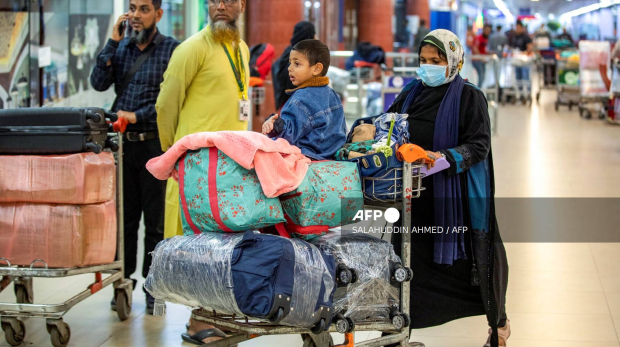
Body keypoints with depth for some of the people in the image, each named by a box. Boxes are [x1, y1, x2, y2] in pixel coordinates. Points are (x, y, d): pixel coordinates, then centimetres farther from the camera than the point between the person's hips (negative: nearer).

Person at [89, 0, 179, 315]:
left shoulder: (171, 49, -2)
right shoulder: (121, 47, 10)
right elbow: (99, 83, -2)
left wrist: (138, 116, -16)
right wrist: (112, 42, -6)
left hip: (156, 144, -4)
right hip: (122, 144, 4)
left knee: (155, 220, 4)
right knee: (124, 216, 9)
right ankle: (124, 280, 18)